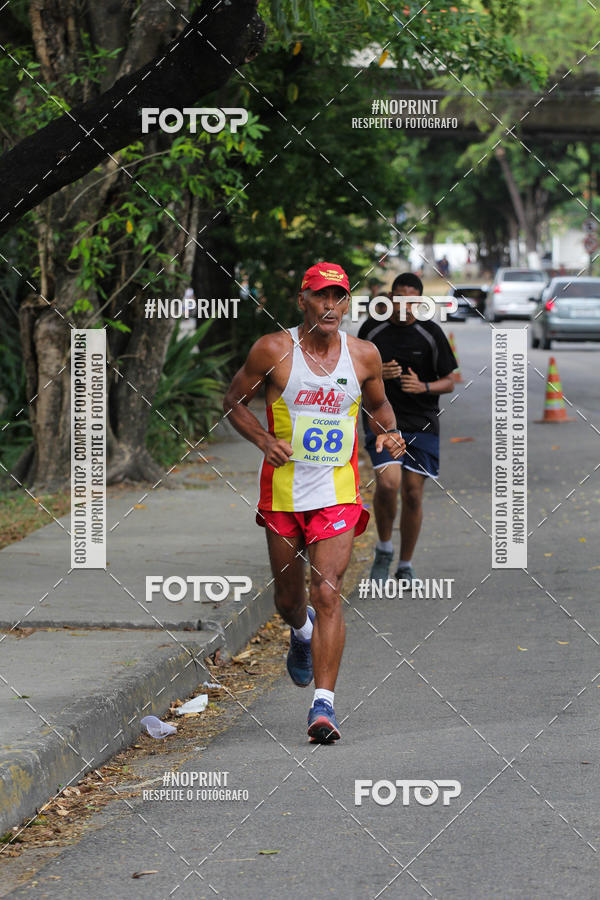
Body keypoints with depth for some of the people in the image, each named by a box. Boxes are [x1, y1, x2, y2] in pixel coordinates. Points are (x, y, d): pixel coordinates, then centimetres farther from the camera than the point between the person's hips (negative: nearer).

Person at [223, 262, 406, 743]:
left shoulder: (364, 355, 0)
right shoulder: (273, 350, -7)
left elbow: (379, 404, 18)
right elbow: (234, 401, 4)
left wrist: (388, 433, -3)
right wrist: (264, 439, -13)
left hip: (337, 492, -1)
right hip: (283, 491, 1)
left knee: (328, 593, -16)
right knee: (288, 598, 15)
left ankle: (324, 703, -18)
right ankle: (302, 632, 53)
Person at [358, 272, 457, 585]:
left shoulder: (431, 333, -2)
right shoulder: (372, 329, 1)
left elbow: (449, 382, 3)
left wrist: (423, 387, -17)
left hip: (421, 423, 1)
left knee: (412, 494, 2)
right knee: (387, 483, -21)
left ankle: (405, 566, 18)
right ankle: (384, 548, 4)